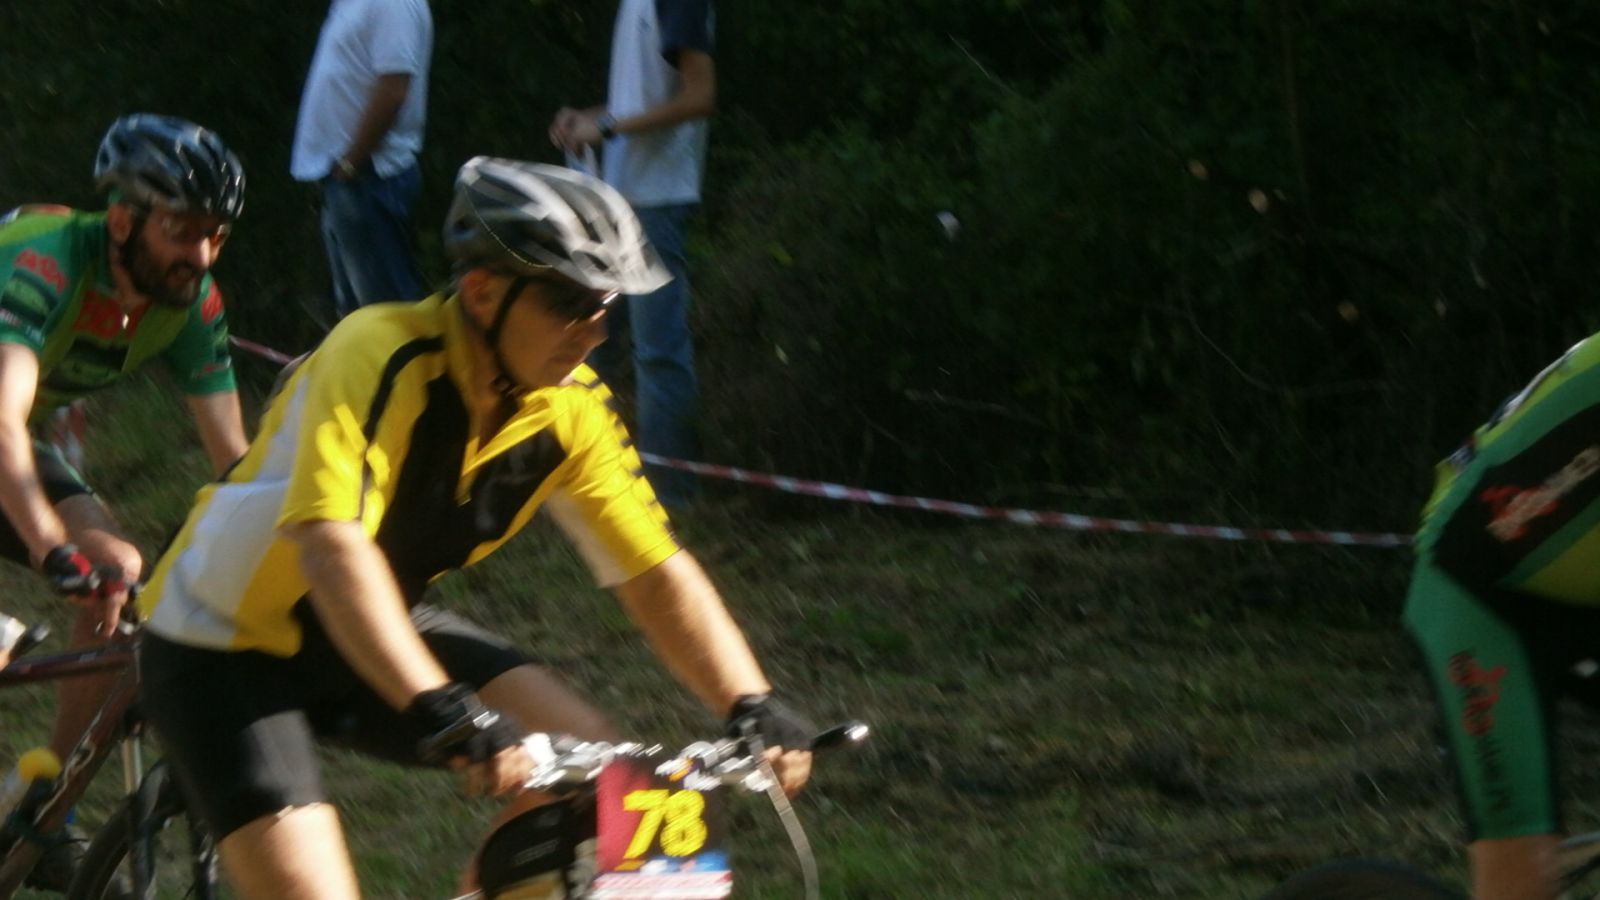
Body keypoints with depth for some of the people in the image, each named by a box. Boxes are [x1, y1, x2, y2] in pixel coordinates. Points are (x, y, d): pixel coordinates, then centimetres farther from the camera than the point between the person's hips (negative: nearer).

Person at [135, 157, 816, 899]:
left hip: (366, 641, 7)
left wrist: (754, 709, -21)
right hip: (226, 646, -7)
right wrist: (444, 714, -52)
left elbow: (657, 574, -6)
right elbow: (332, 549, -42)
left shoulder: (570, 408, -9)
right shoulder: (382, 359, -30)